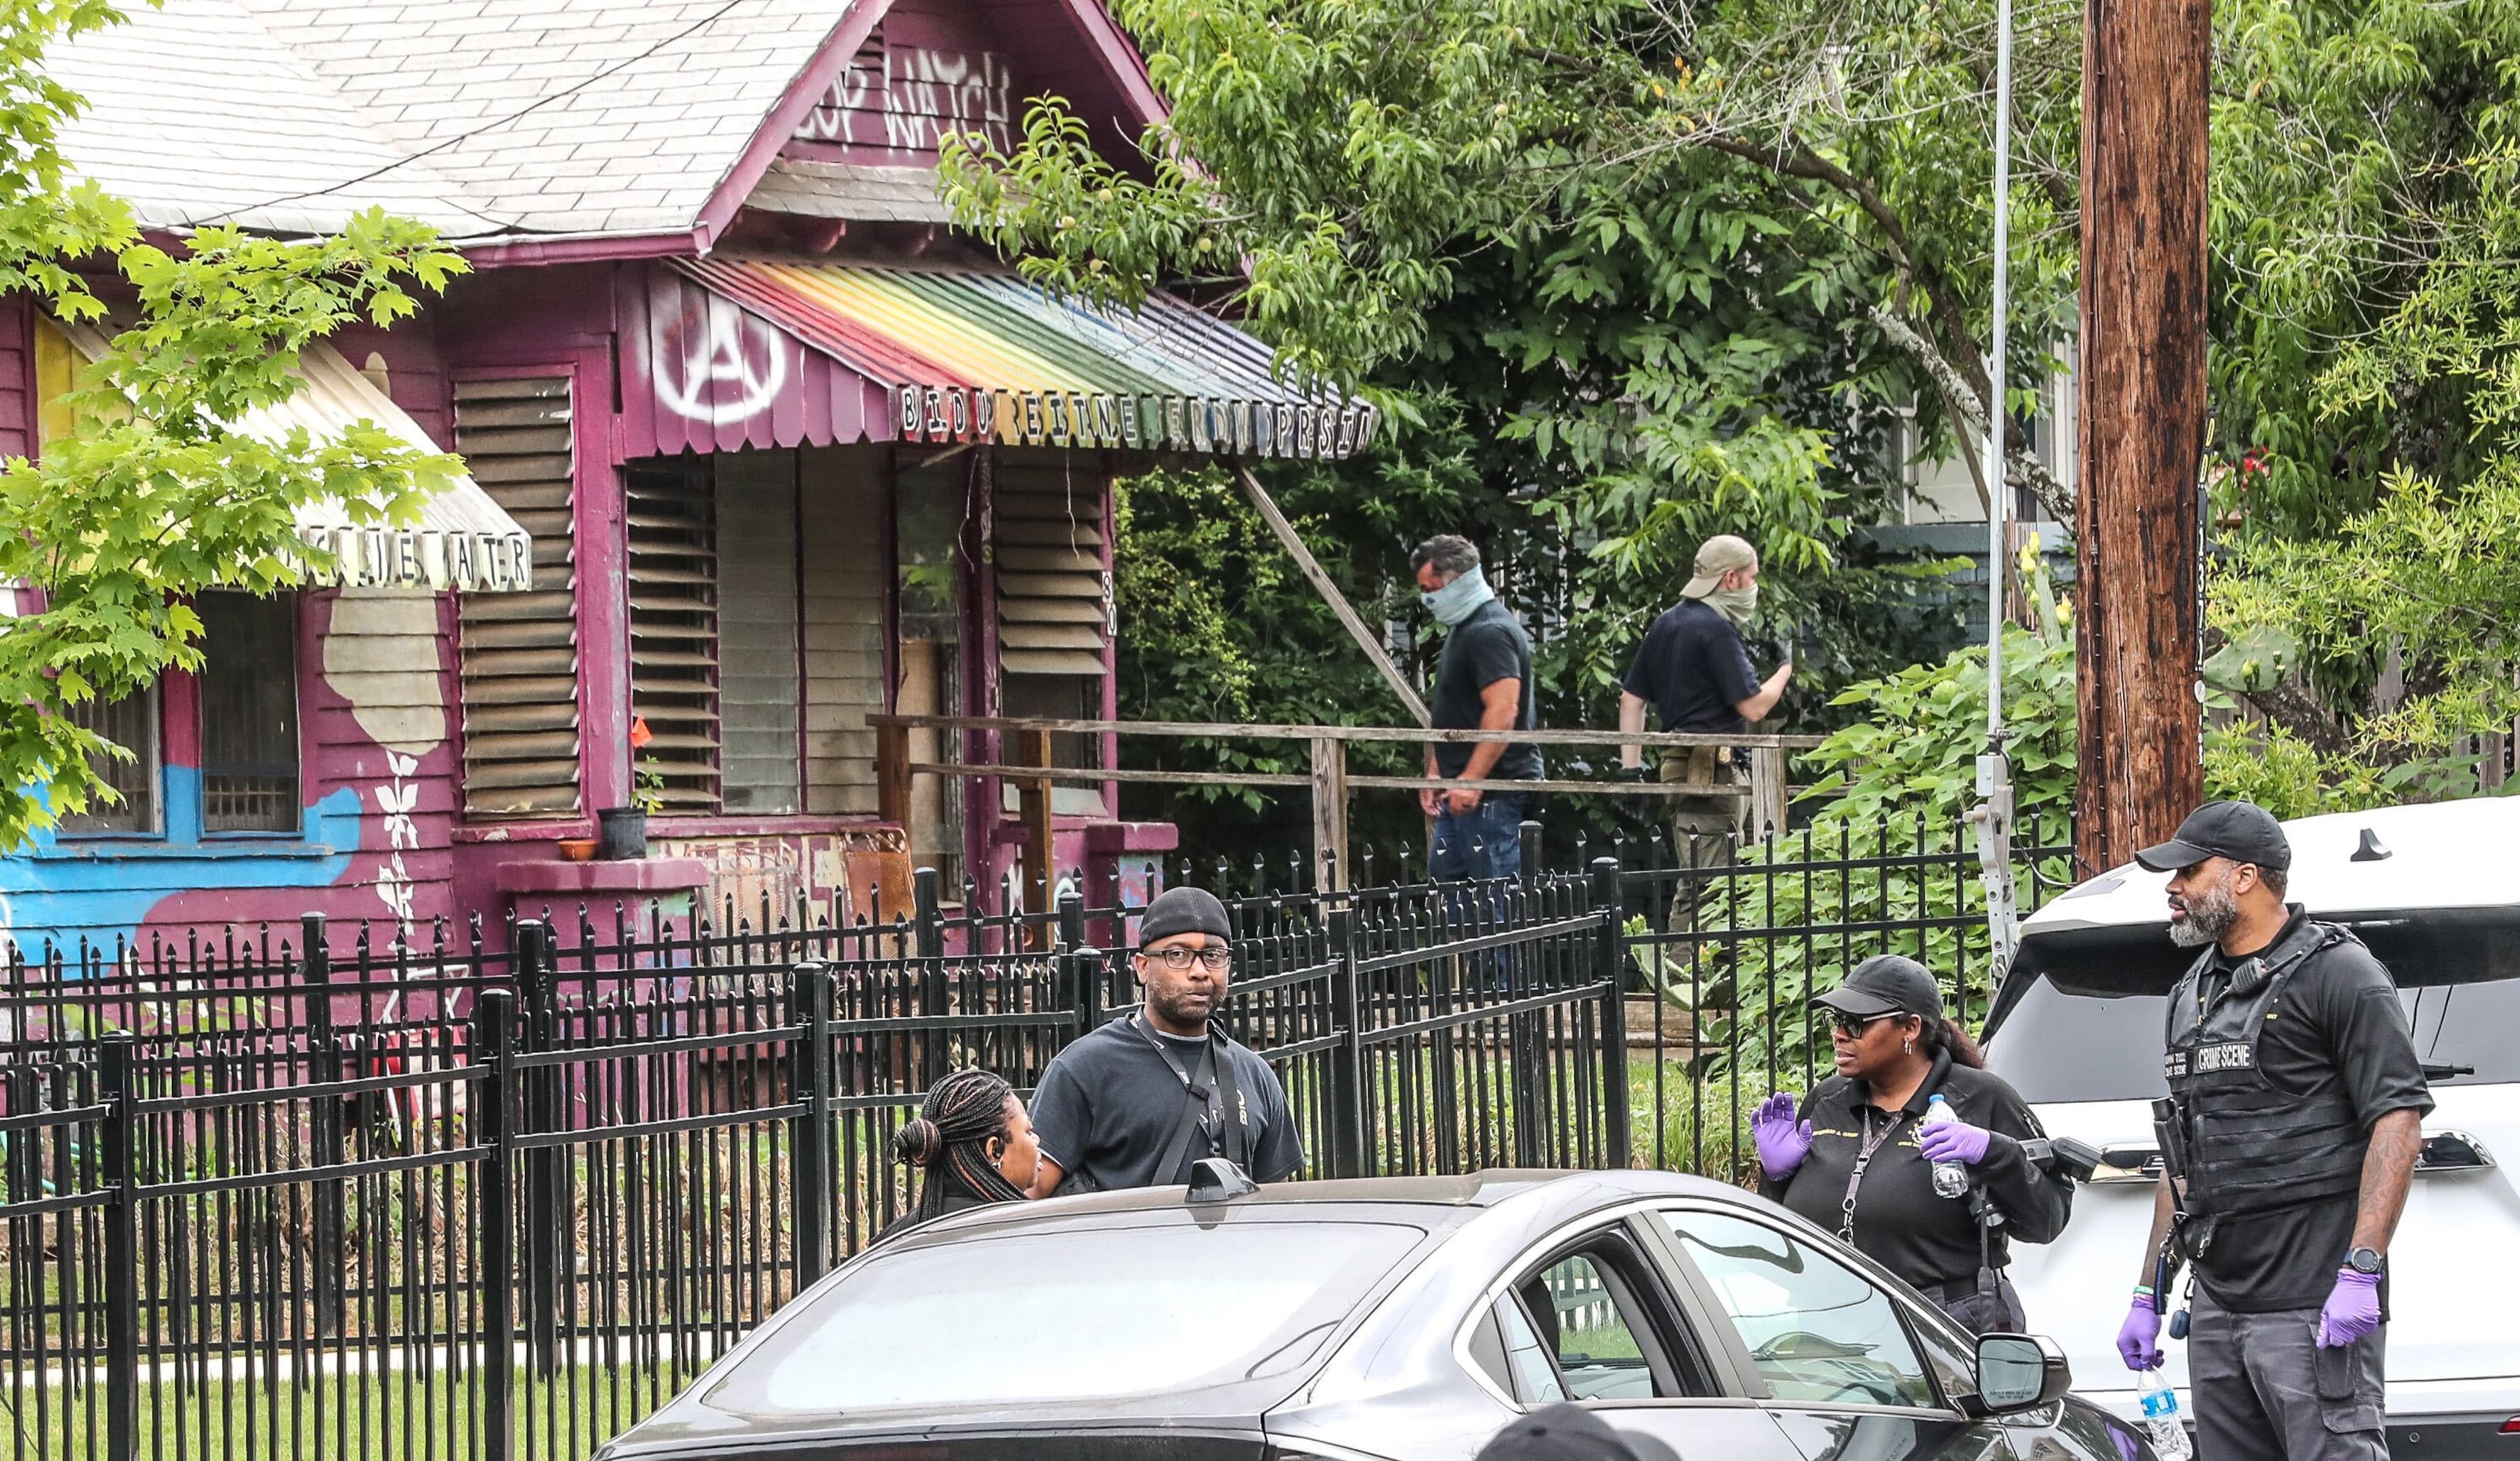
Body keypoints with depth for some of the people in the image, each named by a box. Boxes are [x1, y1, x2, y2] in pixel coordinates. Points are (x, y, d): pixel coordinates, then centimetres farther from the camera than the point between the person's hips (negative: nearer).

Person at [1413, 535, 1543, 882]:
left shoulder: (1491, 632, -15)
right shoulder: (1462, 629, 20)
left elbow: (1503, 711, -25)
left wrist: (1471, 780, -28)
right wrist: (1436, 772, 23)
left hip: (1493, 796, -11)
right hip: (1460, 791, 11)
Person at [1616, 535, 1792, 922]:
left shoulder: (1666, 625, 15)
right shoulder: (1717, 631, -13)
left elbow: (1632, 697, 18)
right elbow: (1753, 707, -15)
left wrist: (1632, 765, 19)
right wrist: (1786, 669, 2)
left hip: (1680, 764, 9)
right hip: (1713, 770, -9)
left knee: (1695, 882, 13)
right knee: (1705, 885, -8)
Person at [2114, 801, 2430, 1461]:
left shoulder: (2336, 973, -4)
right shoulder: (2194, 993, 21)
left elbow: (2399, 1123, -12)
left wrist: (2361, 1271, -21)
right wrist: (2148, 1294, 23)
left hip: (2315, 1308, -8)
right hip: (2216, 1309, 8)